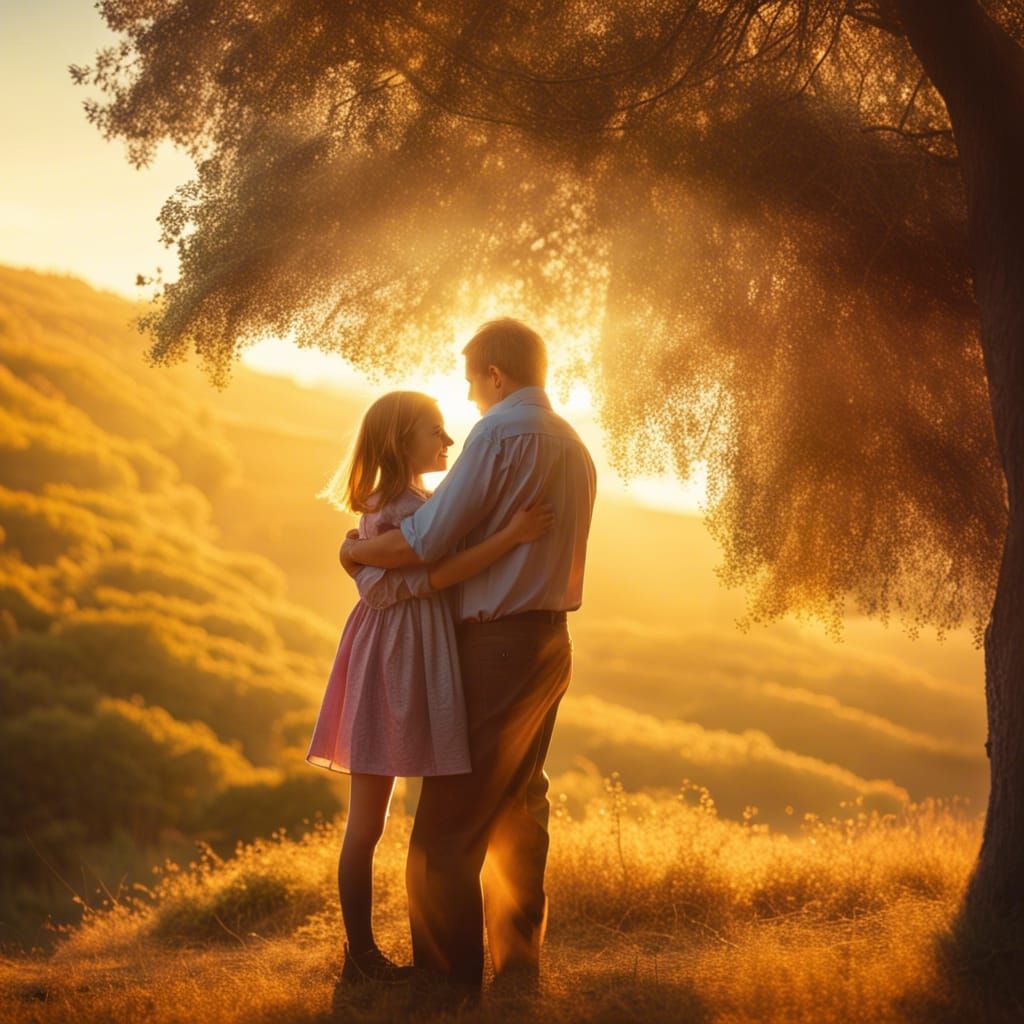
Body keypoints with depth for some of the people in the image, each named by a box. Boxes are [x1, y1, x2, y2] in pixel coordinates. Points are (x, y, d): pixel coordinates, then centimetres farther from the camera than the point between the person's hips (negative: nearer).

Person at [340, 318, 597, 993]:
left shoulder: (501, 434, -13)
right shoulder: (574, 447, 15)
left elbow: (428, 541, -17)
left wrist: (357, 551, -1)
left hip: (498, 645, -9)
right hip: (550, 641, 9)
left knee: (447, 826, -6)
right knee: (517, 814, 17)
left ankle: (448, 983, -5)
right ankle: (518, 971, 23)